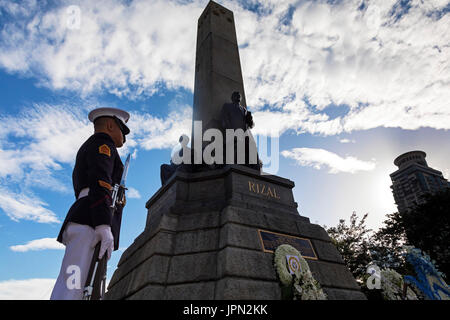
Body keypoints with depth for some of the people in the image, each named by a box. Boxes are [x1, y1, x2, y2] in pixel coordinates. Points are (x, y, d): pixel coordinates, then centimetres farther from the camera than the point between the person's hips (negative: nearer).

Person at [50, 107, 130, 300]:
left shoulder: (88, 150, 35)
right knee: (71, 291, -16)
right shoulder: (102, 142, 5)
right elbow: (100, 182, -12)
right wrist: (105, 226, -22)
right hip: (91, 222, -9)